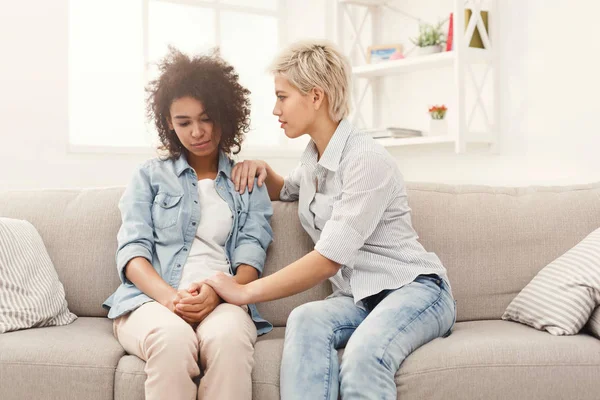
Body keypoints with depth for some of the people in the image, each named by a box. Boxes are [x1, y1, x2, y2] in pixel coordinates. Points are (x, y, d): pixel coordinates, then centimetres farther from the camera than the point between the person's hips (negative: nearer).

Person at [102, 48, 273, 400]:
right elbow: (132, 251, 5)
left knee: (228, 337, -37)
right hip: (150, 299, 0)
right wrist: (169, 296, -16)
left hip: (222, 301, 0)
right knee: (173, 338, -37)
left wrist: (217, 292, -17)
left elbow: (251, 257, 7)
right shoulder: (151, 176, 18)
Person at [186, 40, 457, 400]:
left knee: (363, 355, -39)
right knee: (305, 320, -29)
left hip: (413, 288, -6)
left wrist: (246, 292, -19)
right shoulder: (313, 160, 12)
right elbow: (284, 192, 38)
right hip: (358, 297, 7)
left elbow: (331, 258, -21)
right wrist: (261, 169, 14)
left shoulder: (367, 160, -14)